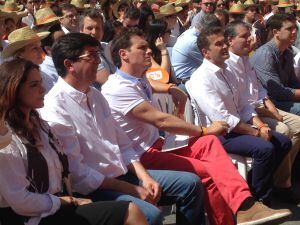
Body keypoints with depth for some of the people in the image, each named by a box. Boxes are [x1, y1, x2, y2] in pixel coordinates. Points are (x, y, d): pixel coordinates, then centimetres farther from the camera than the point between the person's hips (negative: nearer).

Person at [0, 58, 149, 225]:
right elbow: (20, 201, -18)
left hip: (58, 206, 8)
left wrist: (71, 199, -3)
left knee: (130, 211, -12)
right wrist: (63, 202, -6)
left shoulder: (38, 124, 15)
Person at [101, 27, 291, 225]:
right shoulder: (119, 88, -17)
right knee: (208, 171, -22)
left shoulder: (139, 79, 14)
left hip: (156, 146, 9)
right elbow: (161, 120, -22)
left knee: (209, 142, -13)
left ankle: (245, 207, -26)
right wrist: (205, 130, -14)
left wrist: (171, 89, 21)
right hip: (141, 157, -9)